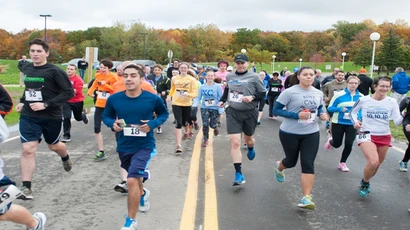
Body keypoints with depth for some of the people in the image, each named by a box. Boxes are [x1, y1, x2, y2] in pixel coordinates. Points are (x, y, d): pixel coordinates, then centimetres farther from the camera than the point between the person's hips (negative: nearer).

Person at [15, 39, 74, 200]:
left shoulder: (55, 71, -13)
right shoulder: (27, 69, 5)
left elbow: (69, 92, -17)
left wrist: (46, 104, -22)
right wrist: (22, 101, 6)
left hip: (51, 117, -3)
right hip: (28, 116, 3)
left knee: (53, 146, 18)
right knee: (28, 150, -7)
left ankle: (65, 158, 54)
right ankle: (26, 188, -3)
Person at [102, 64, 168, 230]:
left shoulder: (153, 99, -14)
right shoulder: (114, 99, -10)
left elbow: (164, 114, 3)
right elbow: (106, 115, 6)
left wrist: (152, 124, -16)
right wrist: (112, 124, -17)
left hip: (144, 145, -4)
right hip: (124, 146, 4)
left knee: (132, 180, -18)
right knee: (135, 176, 26)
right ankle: (142, 194, 63)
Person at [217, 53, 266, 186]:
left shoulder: (254, 77, -9)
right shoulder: (229, 77, 3)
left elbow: (263, 93, -6)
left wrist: (252, 97, -22)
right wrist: (222, 100, 9)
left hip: (249, 113, -1)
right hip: (233, 112, 2)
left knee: (248, 139, 20)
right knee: (235, 142, -10)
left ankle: (251, 149, 61)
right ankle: (238, 174, -5)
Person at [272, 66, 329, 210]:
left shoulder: (318, 94, 2)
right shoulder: (289, 92, -15)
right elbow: (276, 110, -15)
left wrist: (322, 114, -5)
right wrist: (297, 115, -25)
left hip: (311, 133, 3)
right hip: (290, 133, -3)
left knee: (308, 164, -6)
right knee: (291, 161, 15)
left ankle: (306, 198, -3)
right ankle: (279, 167, 53)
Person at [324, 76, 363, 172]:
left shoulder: (361, 97, -1)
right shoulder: (339, 95, -11)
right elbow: (330, 108, -7)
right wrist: (340, 109, -25)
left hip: (352, 124, 2)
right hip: (338, 123, -2)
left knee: (349, 144, -4)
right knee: (337, 144, 7)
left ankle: (342, 163, 19)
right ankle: (330, 141, 46)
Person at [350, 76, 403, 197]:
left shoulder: (392, 102, -3)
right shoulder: (364, 100, -7)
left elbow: (397, 122, -9)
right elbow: (353, 111, 10)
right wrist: (355, 121, -8)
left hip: (384, 137, 4)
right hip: (367, 134, -3)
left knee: (377, 164, 14)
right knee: (373, 162, -23)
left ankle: (366, 182, 43)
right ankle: (365, 183, 6)